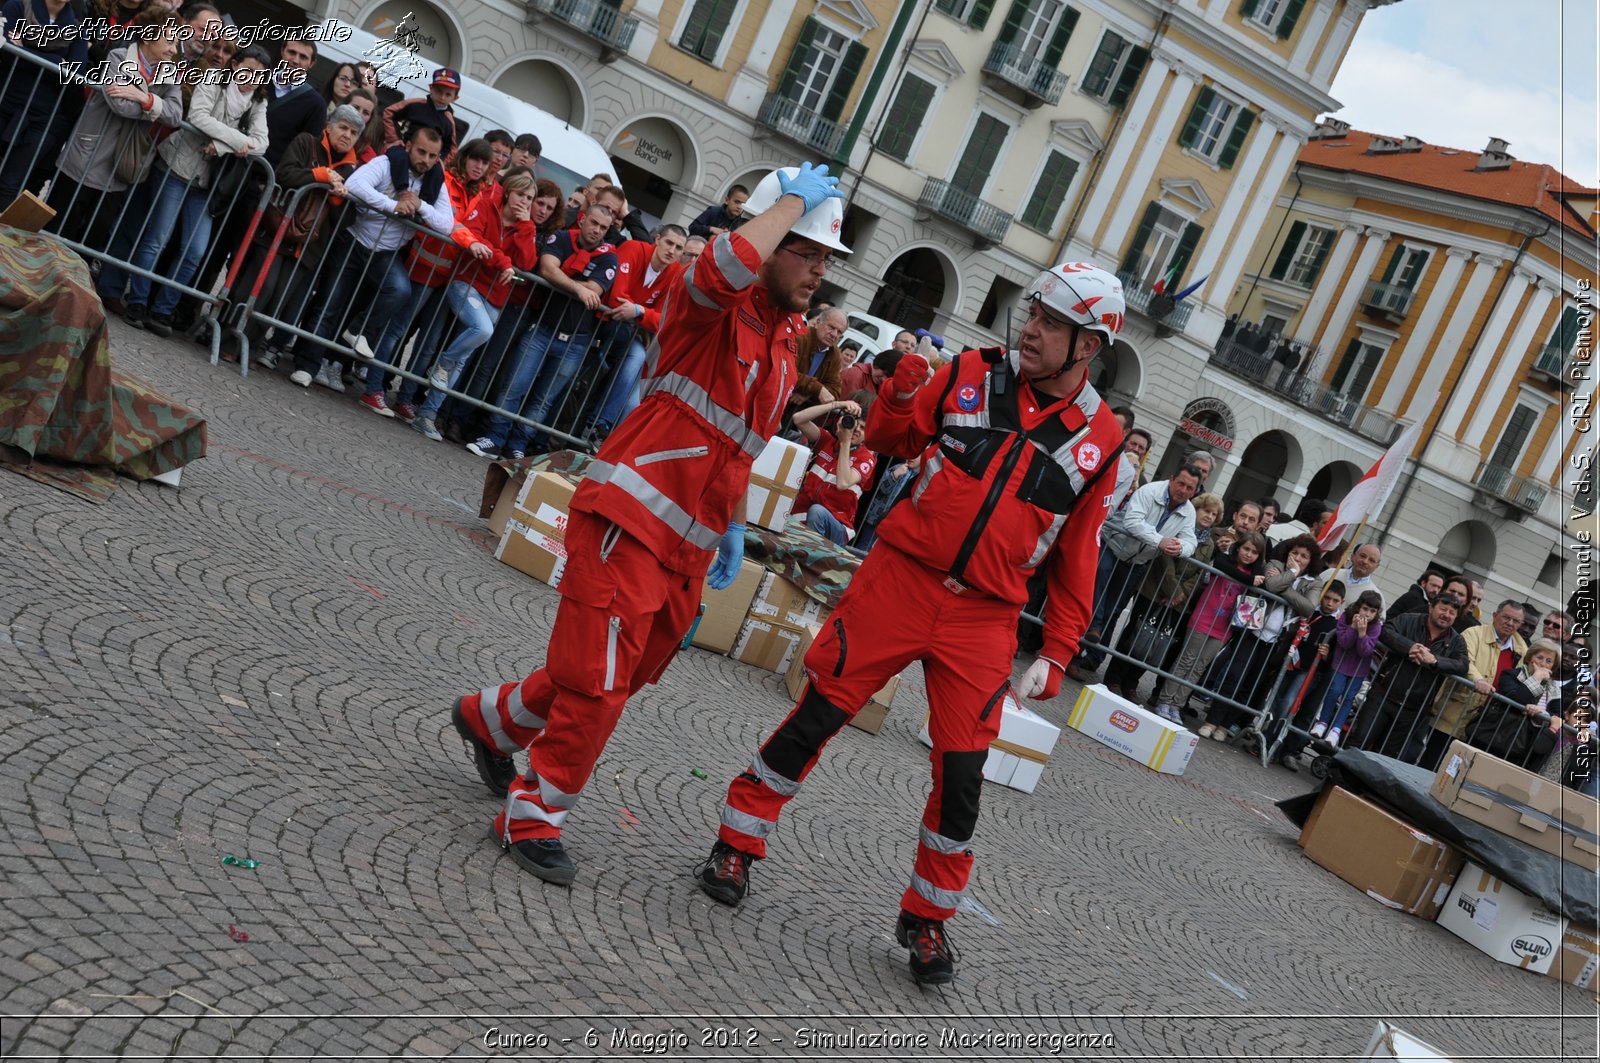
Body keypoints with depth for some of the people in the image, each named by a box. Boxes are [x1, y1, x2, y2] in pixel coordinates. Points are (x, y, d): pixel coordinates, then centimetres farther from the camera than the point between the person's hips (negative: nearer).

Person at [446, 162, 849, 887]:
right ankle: (534, 815, 12)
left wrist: (731, 524, 22)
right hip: (631, 516, -9)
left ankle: (491, 720, 43)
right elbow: (730, 261, -37)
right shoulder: (714, 301, -11)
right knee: (597, 682, -7)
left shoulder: (786, 336, 15)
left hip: (687, 544, 9)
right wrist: (793, 199, -20)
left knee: (622, 674, 19)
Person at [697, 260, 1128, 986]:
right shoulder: (971, 376, 0)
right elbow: (889, 442, 7)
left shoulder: (1099, 441, 2)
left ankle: (926, 918, 22)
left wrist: (1055, 656, 5)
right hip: (901, 576, 0)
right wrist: (902, 391, -13)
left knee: (961, 777, 2)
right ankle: (736, 844, 22)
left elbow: (1075, 560, 7)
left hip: (983, 618, 1)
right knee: (817, 715, 2)